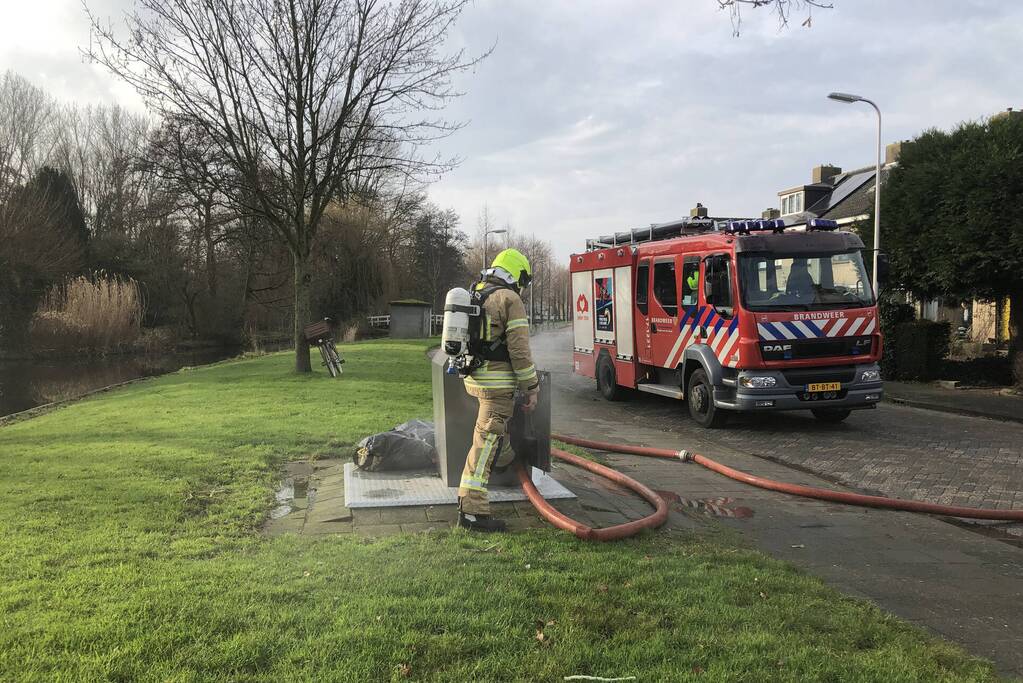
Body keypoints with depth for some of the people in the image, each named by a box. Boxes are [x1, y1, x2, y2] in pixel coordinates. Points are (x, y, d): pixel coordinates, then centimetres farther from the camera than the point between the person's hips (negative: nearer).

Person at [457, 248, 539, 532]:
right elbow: (520, 351, -15)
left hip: (473, 378, 8)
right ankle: (471, 508, -13)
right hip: (497, 381, -8)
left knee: (497, 420, 35)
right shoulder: (510, 300, -10)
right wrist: (532, 388, -7)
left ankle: (503, 458, 52)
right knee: (486, 440, -10)